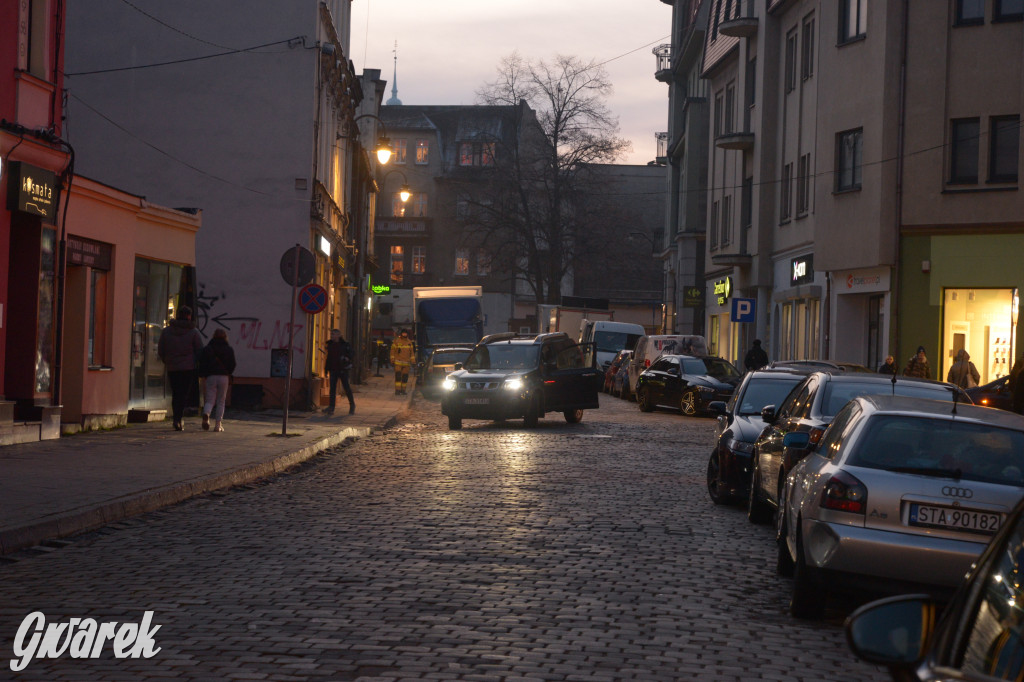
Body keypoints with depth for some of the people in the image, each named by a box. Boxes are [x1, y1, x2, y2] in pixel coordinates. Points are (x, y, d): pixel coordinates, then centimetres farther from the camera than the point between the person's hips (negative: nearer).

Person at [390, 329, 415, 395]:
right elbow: (392, 350, 1)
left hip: (406, 362, 4)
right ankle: (397, 390, -12)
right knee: (398, 376, -11)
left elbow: (411, 352, 16)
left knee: (405, 377, 4)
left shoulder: (409, 342, 9)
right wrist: (392, 360, -4)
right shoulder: (397, 341, -3)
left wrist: (412, 361, 11)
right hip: (398, 362, -4)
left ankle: (403, 390, 13)